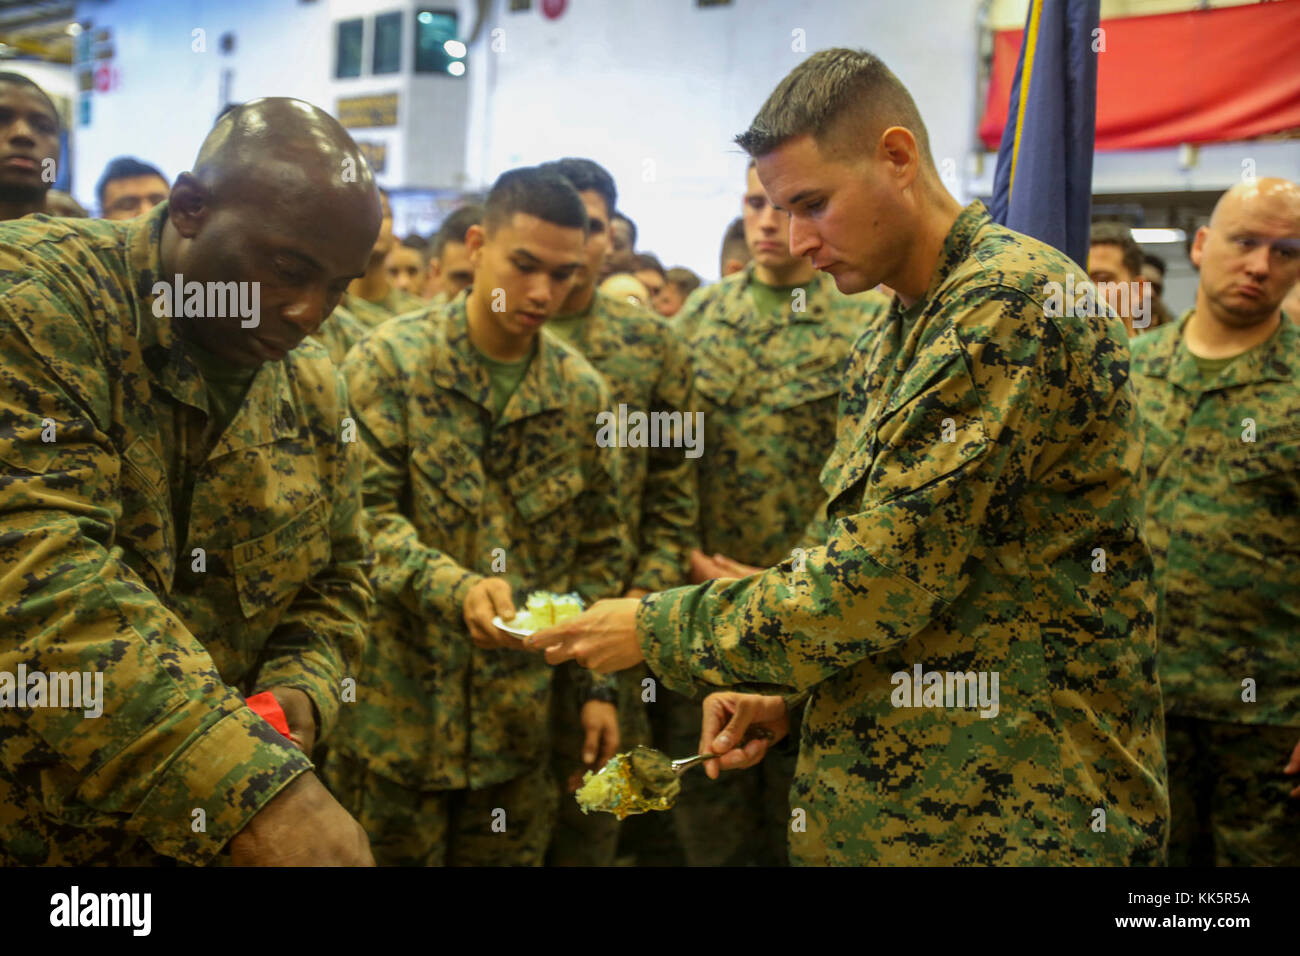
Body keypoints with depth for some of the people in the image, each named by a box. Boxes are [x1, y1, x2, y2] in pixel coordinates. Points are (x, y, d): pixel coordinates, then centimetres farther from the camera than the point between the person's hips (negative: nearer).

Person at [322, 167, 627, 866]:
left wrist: (596, 684, 7)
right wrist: (457, 588, -28)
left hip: (519, 721, 3)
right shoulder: (389, 361, -5)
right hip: (398, 704, -3)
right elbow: (367, 514, -12)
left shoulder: (583, 392, 6)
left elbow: (600, 551, 11)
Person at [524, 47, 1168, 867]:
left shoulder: (1015, 301, -18)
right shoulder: (889, 349, 12)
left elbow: (881, 577, -23)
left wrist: (658, 630, -12)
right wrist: (789, 695, 3)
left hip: (1012, 816, -8)